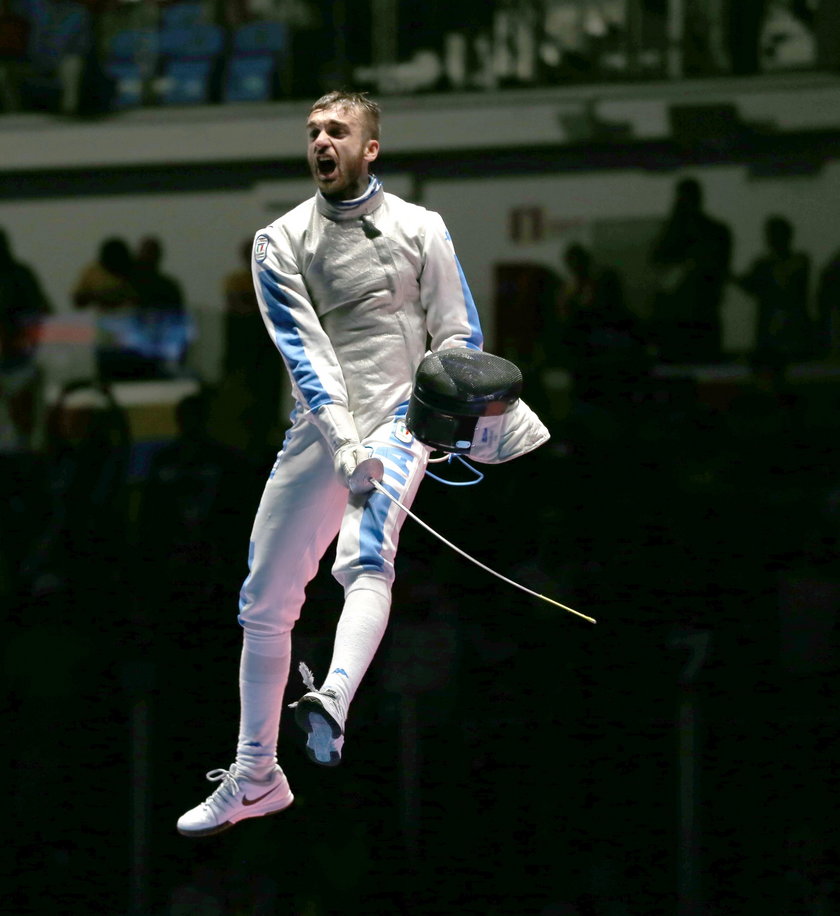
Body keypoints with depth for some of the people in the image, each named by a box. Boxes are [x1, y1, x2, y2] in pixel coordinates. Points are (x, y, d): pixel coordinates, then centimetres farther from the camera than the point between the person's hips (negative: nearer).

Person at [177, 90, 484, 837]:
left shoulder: (420, 230, 5)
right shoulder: (281, 243, 6)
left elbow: (461, 337, 5)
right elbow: (305, 350, -6)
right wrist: (344, 445, -21)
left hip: (398, 420, -3)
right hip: (319, 430, 4)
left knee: (365, 558, -31)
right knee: (264, 603, 7)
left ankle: (332, 706, -54)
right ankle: (256, 777, 22)